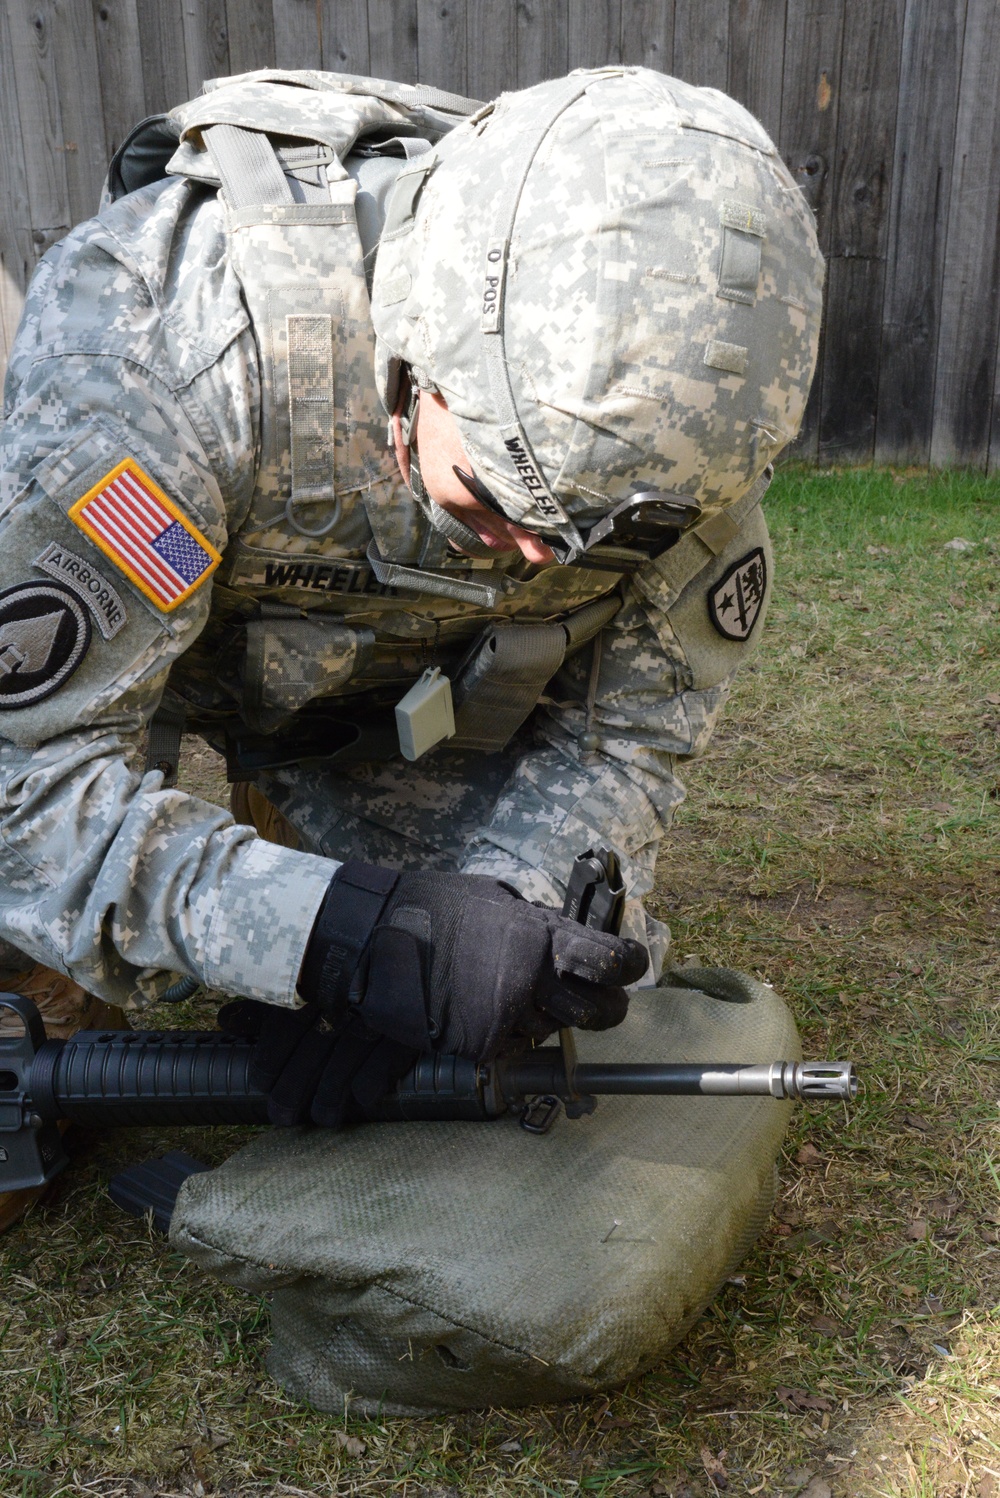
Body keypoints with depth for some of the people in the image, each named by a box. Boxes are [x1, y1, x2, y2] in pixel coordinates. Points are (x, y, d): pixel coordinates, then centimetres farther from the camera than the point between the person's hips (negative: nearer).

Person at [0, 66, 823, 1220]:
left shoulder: (685, 412, -27)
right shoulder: (167, 332, -40)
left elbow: (626, 731, -16)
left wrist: (420, 947, -32)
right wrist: (350, 932, -51)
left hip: (400, 688, 3)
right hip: (102, 640, -2)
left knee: (592, 965, -3)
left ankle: (284, 788, 19)